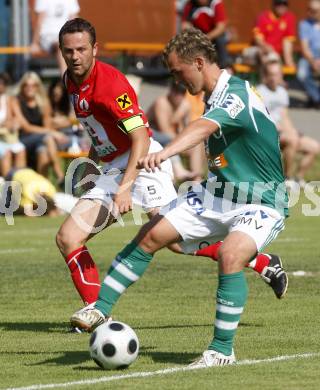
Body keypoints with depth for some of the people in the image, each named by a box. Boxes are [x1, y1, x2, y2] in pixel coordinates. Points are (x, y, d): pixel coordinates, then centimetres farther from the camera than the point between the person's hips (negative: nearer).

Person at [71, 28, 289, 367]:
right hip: (217, 193, 9)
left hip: (259, 203, -9)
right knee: (151, 235, -2)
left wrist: (165, 152, -60)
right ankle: (101, 309, 6)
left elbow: (204, 127, -43)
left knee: (230, 255, -34)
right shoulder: (214, 97, 5)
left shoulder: (236, 94, -23)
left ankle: (222, 350, -21)